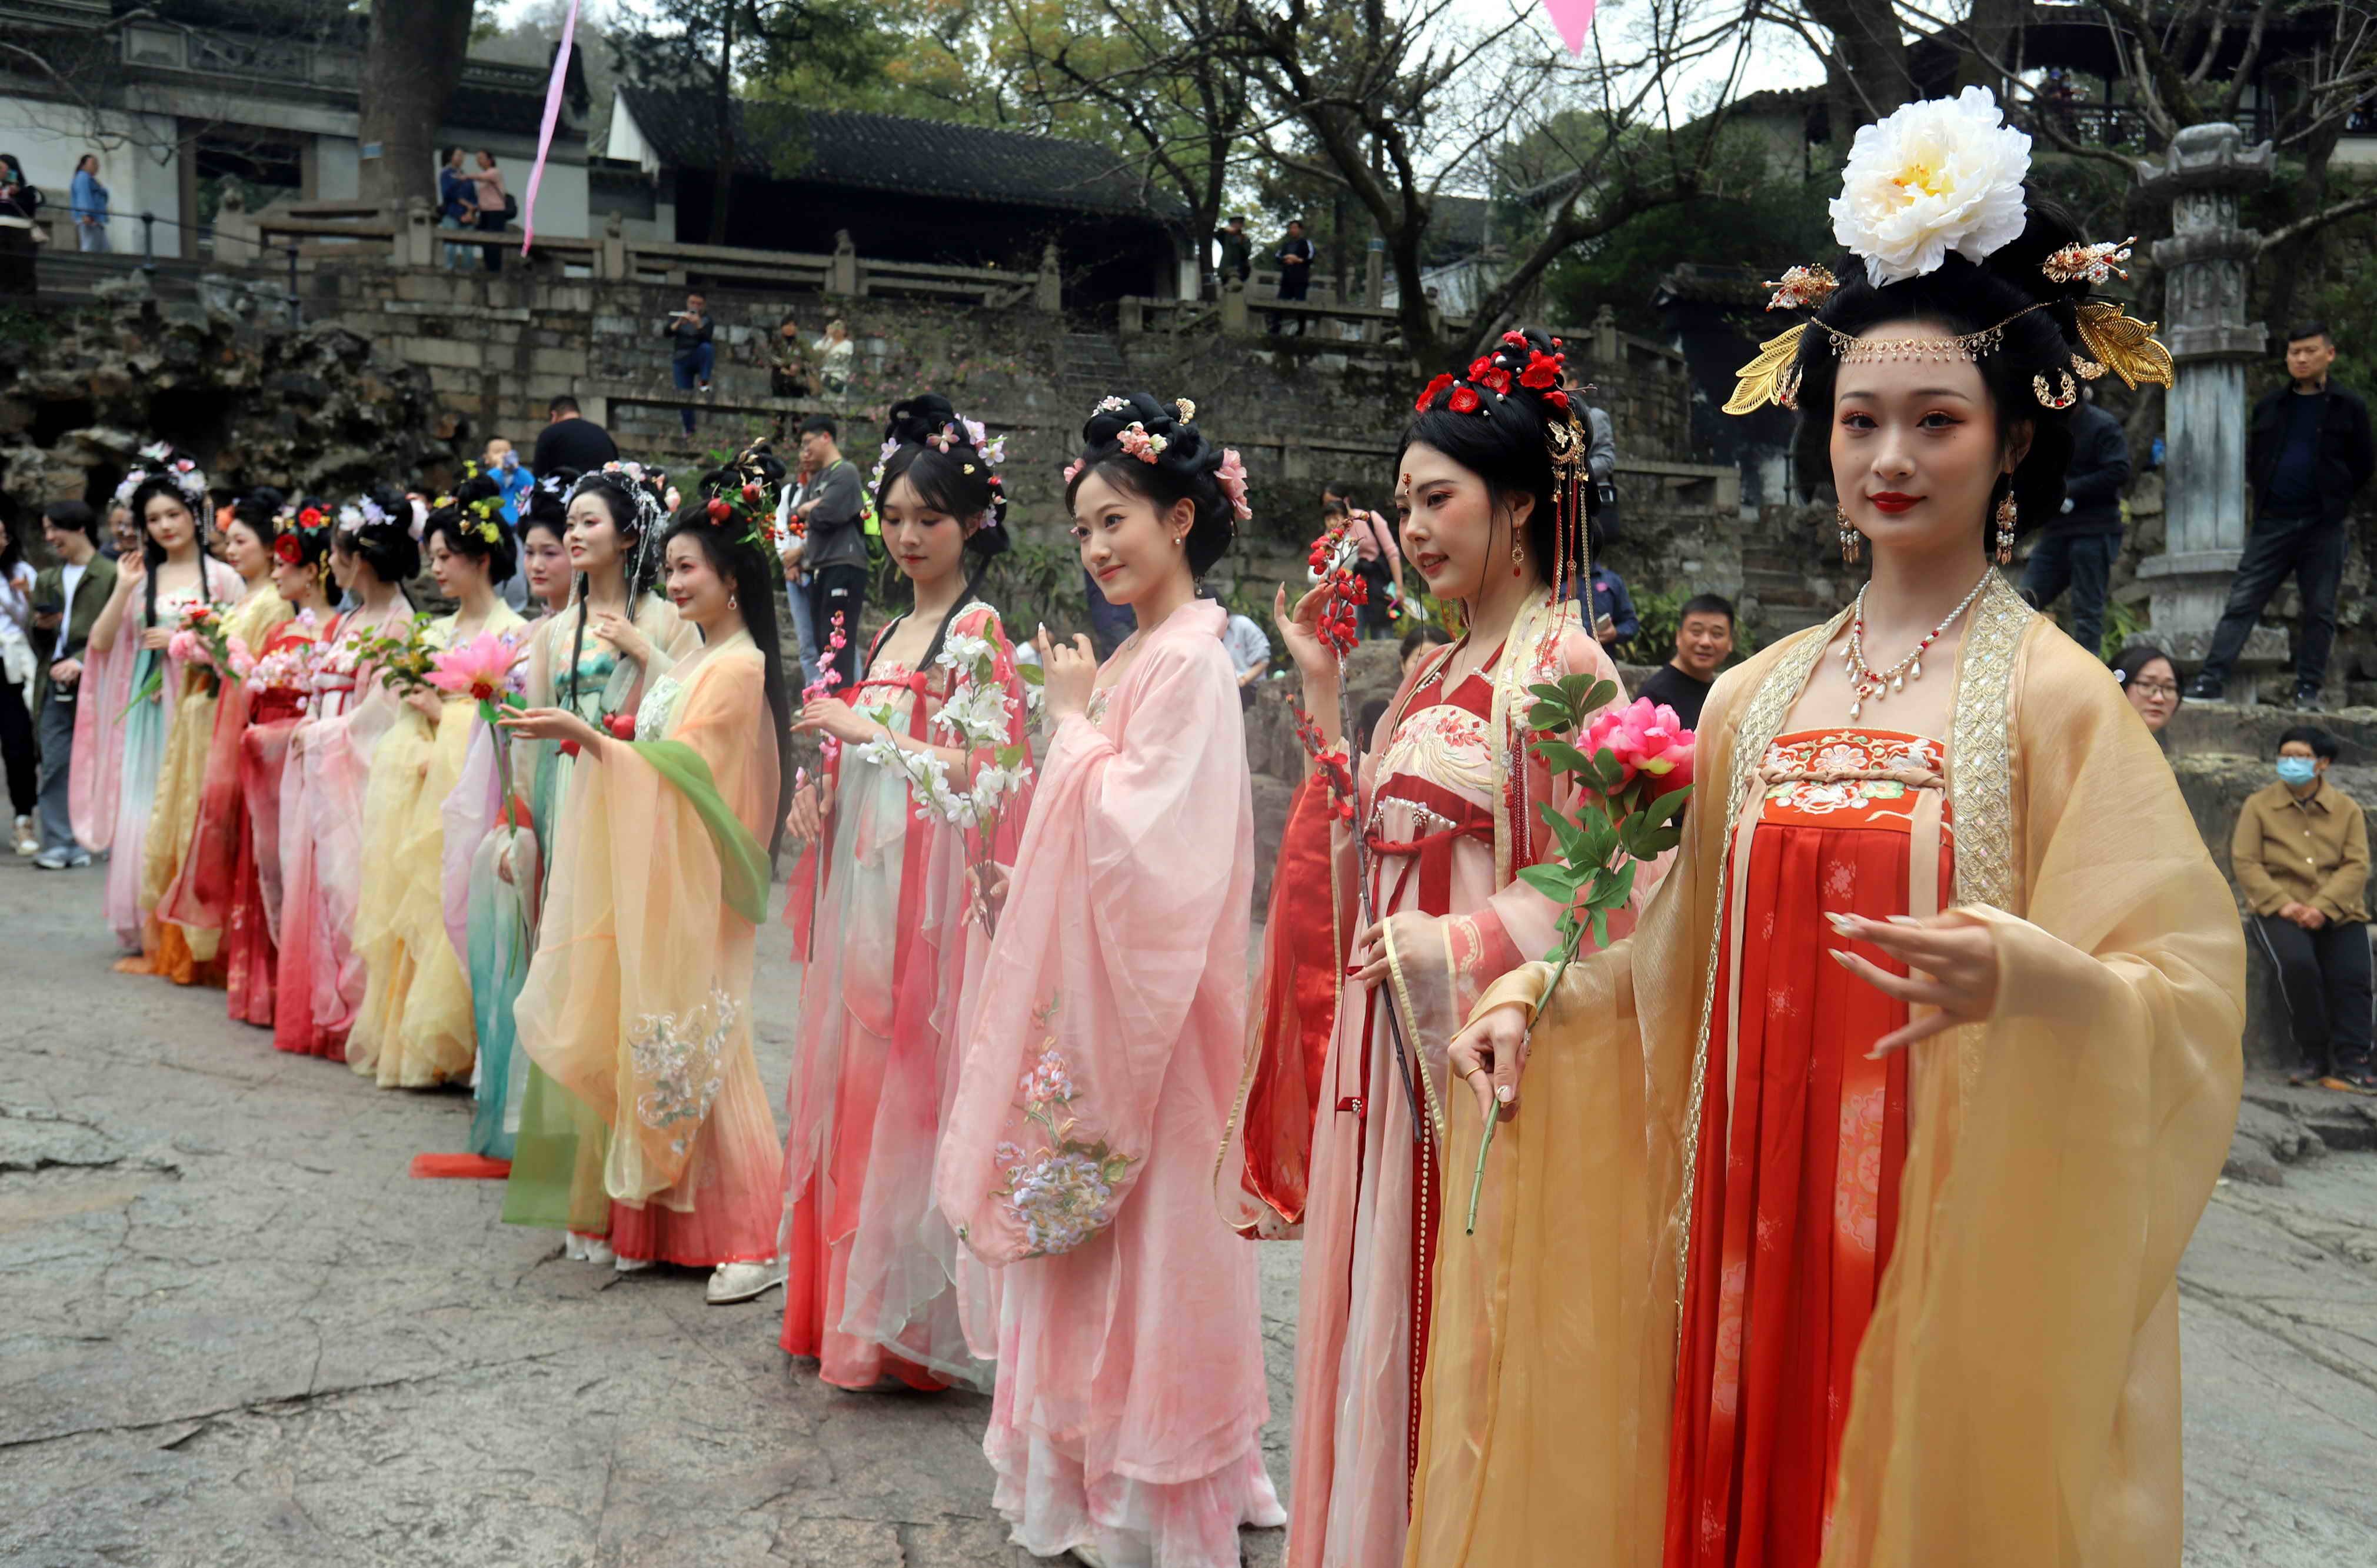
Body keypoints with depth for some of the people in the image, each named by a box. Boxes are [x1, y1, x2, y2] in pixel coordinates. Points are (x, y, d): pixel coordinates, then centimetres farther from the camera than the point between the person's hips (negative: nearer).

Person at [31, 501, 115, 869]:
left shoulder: (111, 576, -3)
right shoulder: (47, 579, 18)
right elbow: (37, 638, 21)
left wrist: (81, 662, -18)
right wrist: (43, 626, -2)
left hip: (95, 684, -5)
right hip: (54, 685, 5)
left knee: (91, 766, 1)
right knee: (55, 766, 1)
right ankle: (59, 843, 2)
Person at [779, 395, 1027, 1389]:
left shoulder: (979, 632, -6)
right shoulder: (894, 632, 18)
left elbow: (982, 768, -15)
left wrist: (863, 730, -12)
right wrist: (825, 788, 4)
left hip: (930, 883, -8)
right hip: (863, 877, 8)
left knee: (915, 1076, -5)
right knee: (853, 1075, 9)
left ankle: (912, 1317, 6)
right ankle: (850, 1299, 20)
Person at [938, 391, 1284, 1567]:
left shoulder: (1189, 660, -15)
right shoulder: (1132, 653, 10)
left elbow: (1143, 834, -22)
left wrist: (1071, 720, -12)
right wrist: (1027, 884, 8)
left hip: (1143, 991, -9)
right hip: (1081, 979, 9)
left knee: (1141, 1230, 2)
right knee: (1077, 1224, 16)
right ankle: (1086, 1466, 31)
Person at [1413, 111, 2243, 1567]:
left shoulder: (2056, 696, -9)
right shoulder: (1759, 694, 5)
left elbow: (2187, 987, -12)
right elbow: (1679, 944, 12)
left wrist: (2035, 977, -31)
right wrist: (1537, 991, -2)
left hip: (1958, 1240, -4)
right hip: (1758, 1223, 4)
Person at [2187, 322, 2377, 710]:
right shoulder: (2269, 407, 11)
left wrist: (2333, 501, 6)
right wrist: (2268, 496, 7)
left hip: (2324, 526, -1)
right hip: (2272, 523, 2)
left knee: (2320, 610, 2)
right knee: (2242, 601, -5)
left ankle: (2308, 689, 7)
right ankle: (2213, 678, -8)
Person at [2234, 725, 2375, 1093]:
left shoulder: (2347, 809, 11)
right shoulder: (2259, 805, 8)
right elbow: (2245, 862, -1)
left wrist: (2322, 907, -16)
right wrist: (2283, 903, -16)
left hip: (2337, 911, 2)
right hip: (2281, 908, -2)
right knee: (2297, 964, -29)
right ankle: (2314, 1056, -16)